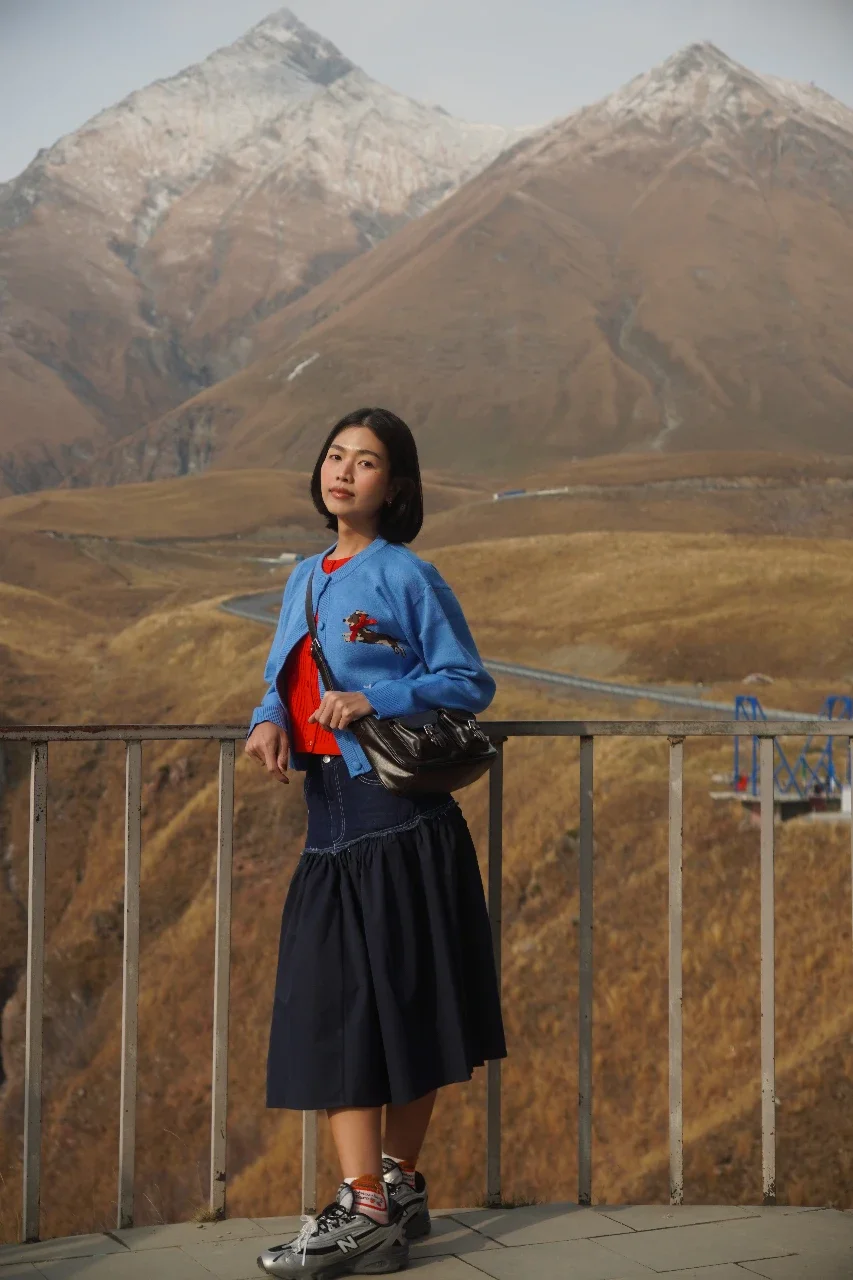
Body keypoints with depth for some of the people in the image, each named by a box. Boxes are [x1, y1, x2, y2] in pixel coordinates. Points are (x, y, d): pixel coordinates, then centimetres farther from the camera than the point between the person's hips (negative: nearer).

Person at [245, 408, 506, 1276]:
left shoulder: (407, 577, -3)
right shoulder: (305, 578, 16)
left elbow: (470, 684, -4)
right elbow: (286, 679, 18)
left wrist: (374, 701, -17)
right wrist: (270, 722, -4)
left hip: (403, 820, -6)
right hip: (332, 819, 6)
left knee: (403, 1006, -1)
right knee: (332, 1009, 3)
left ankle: (392, 1189, 7)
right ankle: (377, 1204, 9)